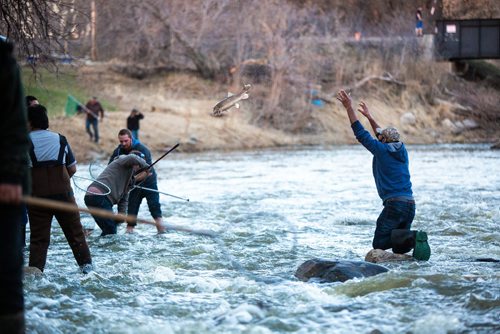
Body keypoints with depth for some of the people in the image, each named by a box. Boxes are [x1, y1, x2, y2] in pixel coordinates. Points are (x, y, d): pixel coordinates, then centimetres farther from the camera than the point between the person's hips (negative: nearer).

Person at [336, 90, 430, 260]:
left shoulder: (381, 149, -3)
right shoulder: (402, 150, 17)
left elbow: (360, 133, 0)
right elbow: (382, 134, 34)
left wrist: (349, 108, 3)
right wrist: (369, 116, 41)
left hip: (394, 203, -7)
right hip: (410, 204, 7)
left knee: (379, 243, -5)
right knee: (399, 248, 15)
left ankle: (413, 237, -25)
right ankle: (414, 240, -16)